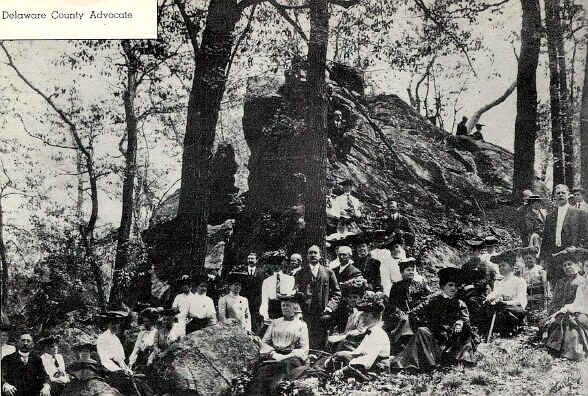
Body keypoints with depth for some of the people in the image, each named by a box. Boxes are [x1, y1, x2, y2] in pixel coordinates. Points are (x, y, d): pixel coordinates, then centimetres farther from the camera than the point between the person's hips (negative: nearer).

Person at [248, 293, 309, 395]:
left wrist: (287, 357, -7)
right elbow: (265, 342, 17)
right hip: (273, 356, 2)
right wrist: (274, 354, -3)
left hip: (292, 357, -2)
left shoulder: (301, 325, 14)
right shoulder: (275, 322, 22)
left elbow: (304, 349, 8)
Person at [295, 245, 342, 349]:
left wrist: (330, 307, -2)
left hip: (322, 315, 0)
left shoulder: (328, 272, 12)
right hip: (304, 313, 0)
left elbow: (337, 293, 12)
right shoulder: (301, 273, 13)